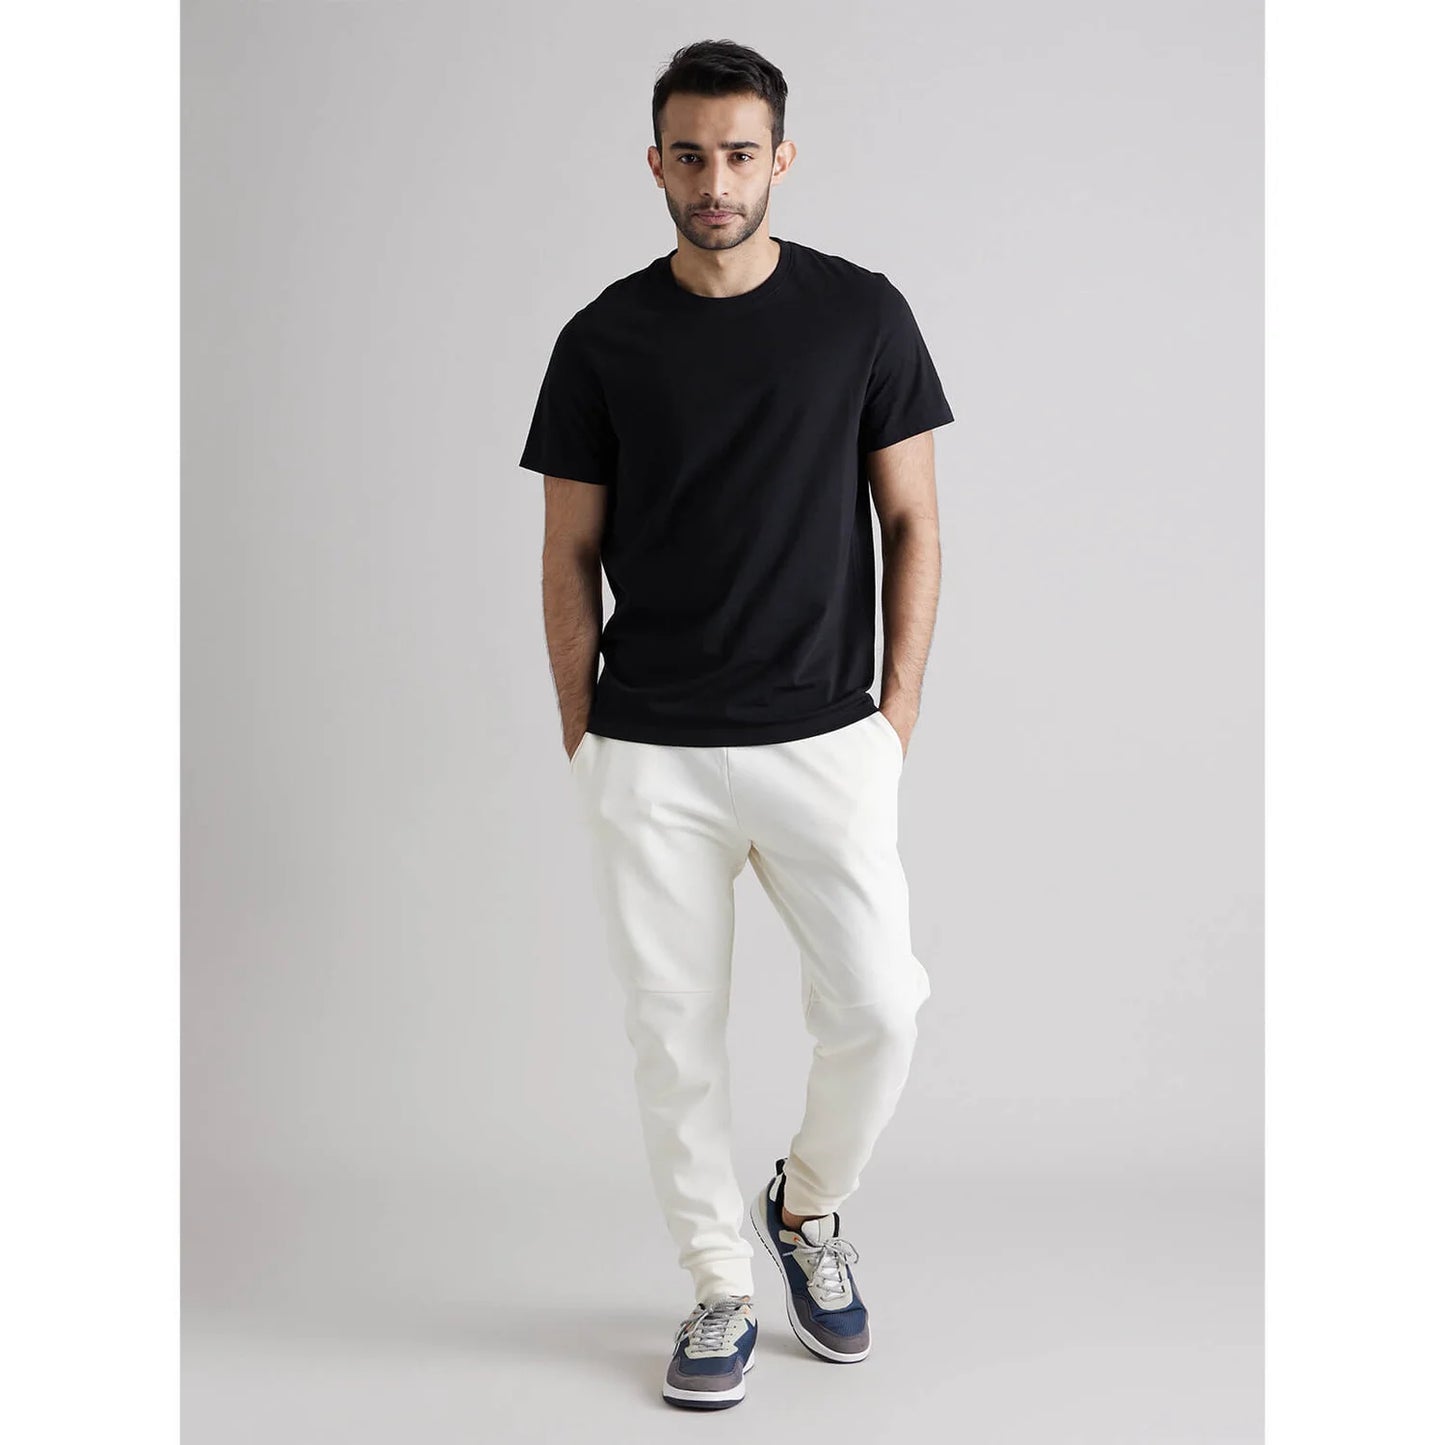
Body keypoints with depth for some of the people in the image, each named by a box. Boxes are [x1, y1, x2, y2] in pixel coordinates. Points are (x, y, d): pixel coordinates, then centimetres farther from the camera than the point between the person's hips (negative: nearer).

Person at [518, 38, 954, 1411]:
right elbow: (570, 553, 6)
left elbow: (911, 522, 3)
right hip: (649, 755, 1)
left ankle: (807, 1206, 26)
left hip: (822, 741, 0)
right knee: (674, 1027, 5)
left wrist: (899, 709, -3)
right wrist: (580, 735, 2)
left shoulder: (862, 313, 0)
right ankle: (720, 1290, 24)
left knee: (877, 1005, -5)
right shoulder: (603, 338, 2)